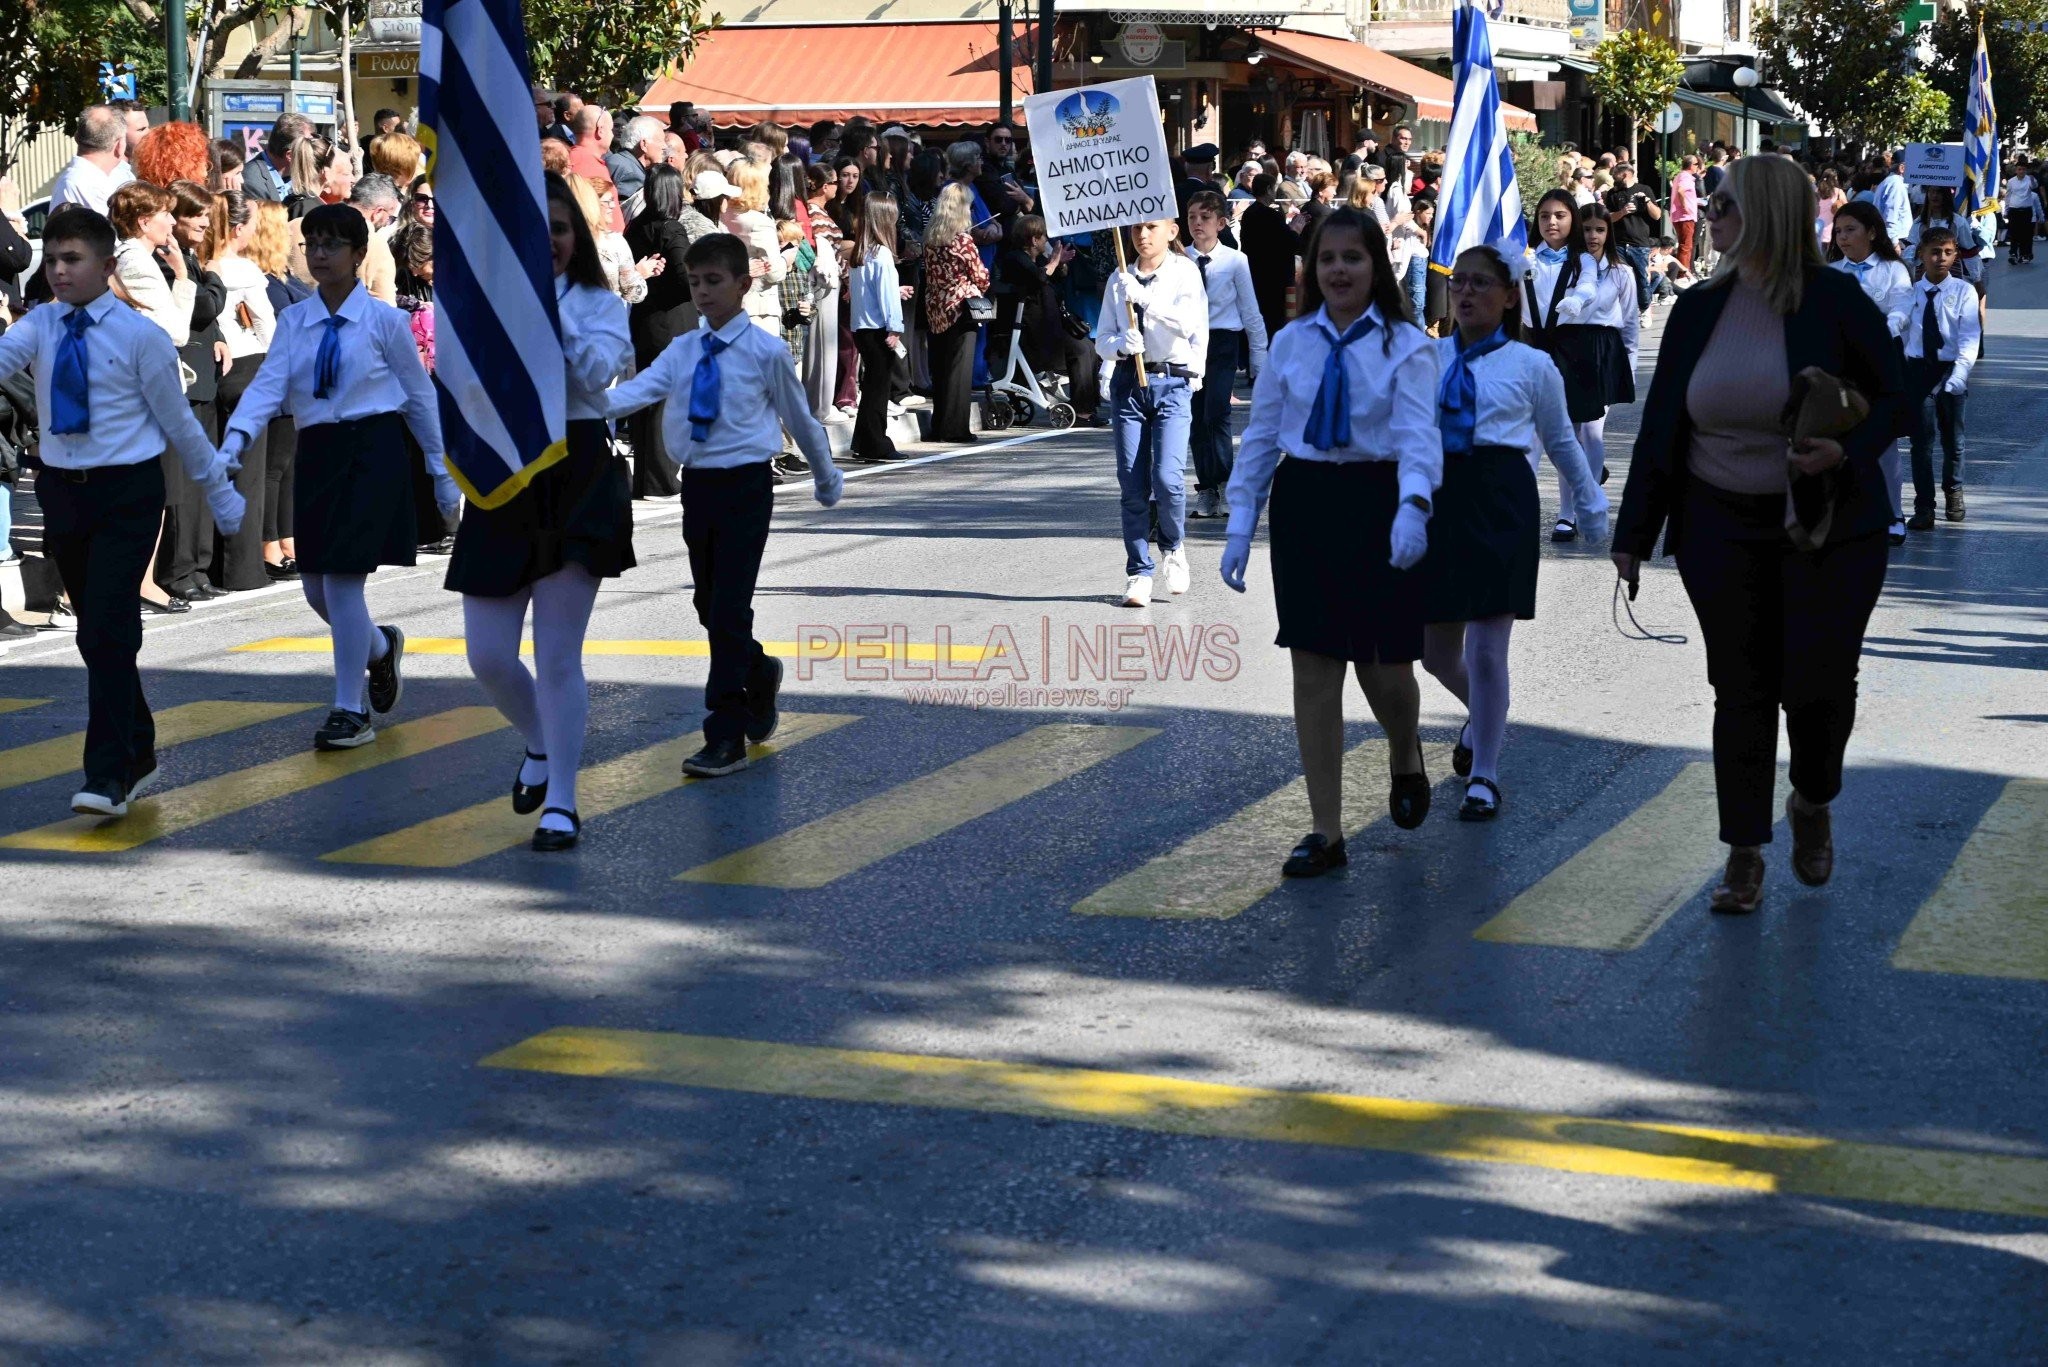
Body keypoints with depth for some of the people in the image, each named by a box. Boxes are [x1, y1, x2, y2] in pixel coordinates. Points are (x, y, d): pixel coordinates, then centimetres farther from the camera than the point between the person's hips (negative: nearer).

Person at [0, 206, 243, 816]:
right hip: (62, 491, 5)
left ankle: (109, 776, -11)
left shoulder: (140, 336, -7)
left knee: (107, 628, -14)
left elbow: (178, 422, 0)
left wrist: (220, 495, 7)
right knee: (98, 633, 15)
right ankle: (137, 754, 31)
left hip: (127, 492, -5)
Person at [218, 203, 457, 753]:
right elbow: (269, 383, -6)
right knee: (316, 586, 9)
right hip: (316, 452, 5)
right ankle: (380, 647, 41)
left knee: (343, 578, -11)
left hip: (372, 449, -5)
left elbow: (420, 396, 3)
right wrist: (236, 438, -25)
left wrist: (443, 473, 5)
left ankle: (351, 710, 0)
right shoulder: (293, 321, 7)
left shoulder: (383, 319, -3)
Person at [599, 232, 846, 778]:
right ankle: (759, 674, 43)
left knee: (729, 609, -9)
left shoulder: (766, 351, -5)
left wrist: (827, 478, 18)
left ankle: (727, 737, -5)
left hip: (745, 486, -5)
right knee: (710, 606, 15)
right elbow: (637, 390, -9)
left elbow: (800, 418, 6)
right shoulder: (682, 350, 7)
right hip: (697, 484, 5)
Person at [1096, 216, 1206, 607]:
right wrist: (1120, 344, -11)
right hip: (1127, 382, 3)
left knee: (1167, 477, -15)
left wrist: (1144, 297, -22)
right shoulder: (1119, 280, 11)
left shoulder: (1184, 272, 2)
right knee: (1132, 484, 0)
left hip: (1172, 383, -3)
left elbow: (1190, 322, -14)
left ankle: (1173, 546, 13)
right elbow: (1102, 340, 12)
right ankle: (1138, 573, 8)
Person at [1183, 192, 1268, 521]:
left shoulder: (1235, 261, -3)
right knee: (1195, 419, 6)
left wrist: (1260, 362, 2)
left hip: (1223, 342, -3)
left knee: (1216, 413, -18)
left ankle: (1223, 481, -5)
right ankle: (1207, 491, 15)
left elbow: (1251, 314, 2)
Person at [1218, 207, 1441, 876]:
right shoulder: (1291, 342, 6)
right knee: (1313, 667, 2)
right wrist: (1239, 526, 3)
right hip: (1304, 503, 3)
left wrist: (1412, 508, -35)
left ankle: (1405, 757, 37)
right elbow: (1260, 436, 9)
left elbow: (1418, 434, -18)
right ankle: (1326, 833, 9)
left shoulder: (1405, 345, -5)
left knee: (1384, 665, -1)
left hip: (1378, 504, -3)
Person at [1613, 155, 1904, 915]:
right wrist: (1634, 534, 6)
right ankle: (1745, 857, 13)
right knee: (1742, 691, 5)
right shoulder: (1698, 310, 3)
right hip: (1722, 531, 3)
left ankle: (1812, 806, 30)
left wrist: (1846, 452, -23)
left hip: (1829, 527, -3)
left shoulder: (1835, 302, -9)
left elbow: (1892, 397, -2)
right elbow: (1660, 424, 7)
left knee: (1819, 683, -2)